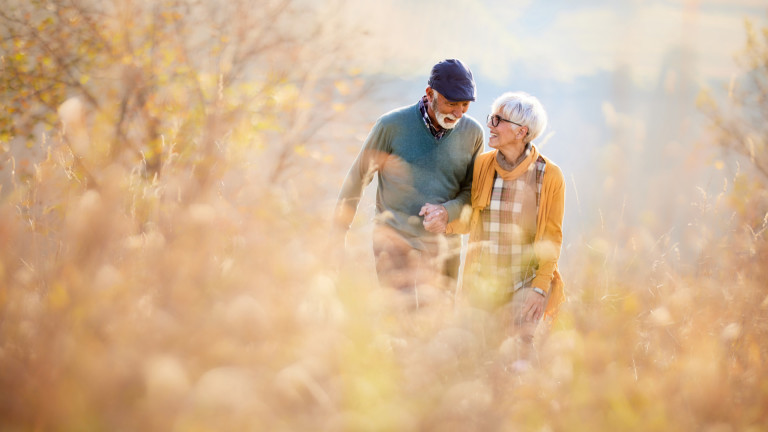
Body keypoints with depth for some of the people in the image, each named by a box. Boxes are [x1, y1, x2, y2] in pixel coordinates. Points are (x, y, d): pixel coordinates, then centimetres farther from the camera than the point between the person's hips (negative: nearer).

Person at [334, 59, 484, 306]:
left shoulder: (472, 133, 2)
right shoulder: (392, 125, -7)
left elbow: (472, 191, 9)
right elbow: (358, 177, 2)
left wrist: (447, 212, -12)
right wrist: (339, 231, 4)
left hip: (443, 244, 4)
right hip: (394, 239, -4)